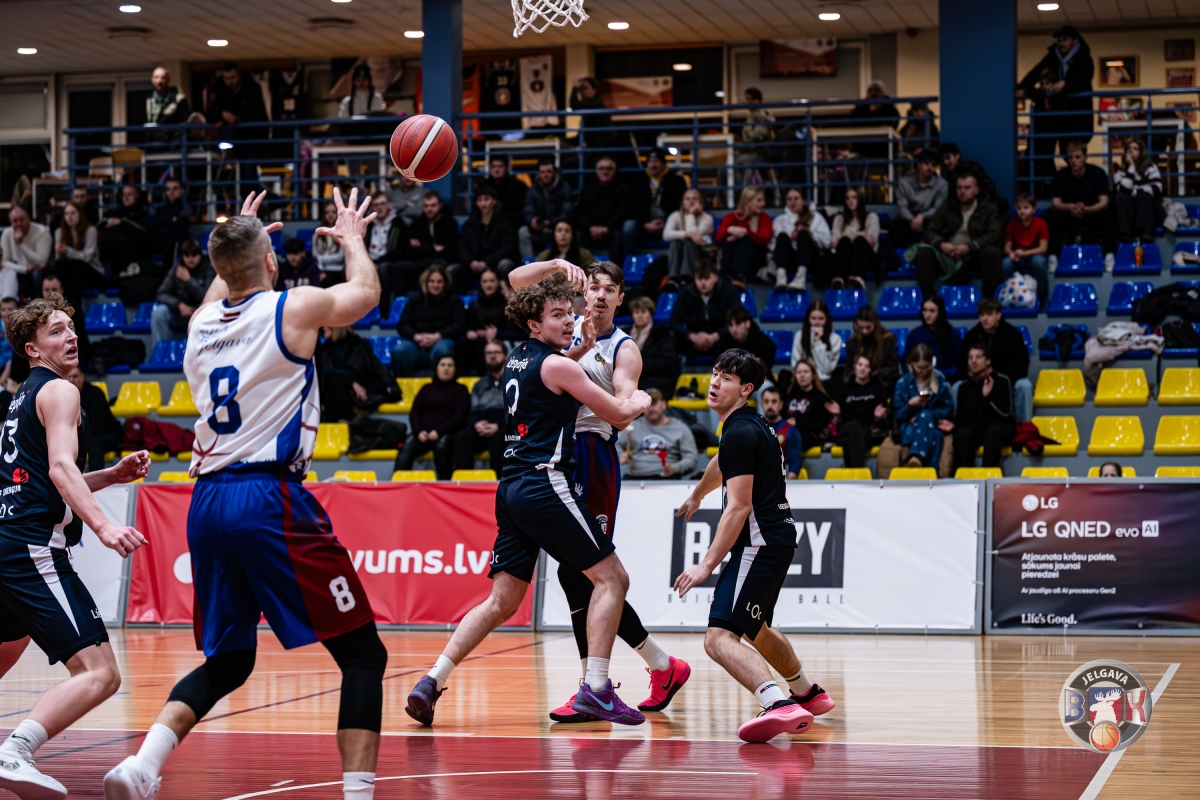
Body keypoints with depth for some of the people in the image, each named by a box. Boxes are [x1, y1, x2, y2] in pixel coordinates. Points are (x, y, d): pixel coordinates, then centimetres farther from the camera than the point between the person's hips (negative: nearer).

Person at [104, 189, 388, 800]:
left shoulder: (202, 322, 13)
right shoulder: (297, 307, 0)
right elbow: (366, 292, 22)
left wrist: (237, 241, 56)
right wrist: (352, 238, 41)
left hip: (207, 501, 6)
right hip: (271, 498, -6)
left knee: (227, 663, 20)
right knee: (363, 654, 3)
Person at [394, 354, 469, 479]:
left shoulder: (460, 390, 15)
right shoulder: (427, 389, 24)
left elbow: (460, 415, 0)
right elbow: (414, 413, 15)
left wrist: (439, 431, -16)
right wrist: (419, 431, -8)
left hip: (447, 433, -2)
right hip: (423, 433, 2)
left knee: (442, 445, -39)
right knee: (407, 447, -30)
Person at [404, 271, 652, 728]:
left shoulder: (517, 357, 16)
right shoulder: (557, 365, -7)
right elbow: (619, 415, -1)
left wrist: (561, 272, 31)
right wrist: (639, 402, 20)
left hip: (512, 489, 8)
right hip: (545, 485, -8)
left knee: (502, 602, 9)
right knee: (612, 578, 0)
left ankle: (432, 682, 0)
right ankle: (595, 688, -9)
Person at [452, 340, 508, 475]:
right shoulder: (480, 385, 26)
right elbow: (472, 413, 19)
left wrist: (498, 426, -17)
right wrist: (476, 424, -7)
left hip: (505, 430, -4)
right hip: (483, 430, 4)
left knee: (498, 439, -39)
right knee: (461, 437, -27)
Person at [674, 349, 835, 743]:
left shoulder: (740, 432, -14)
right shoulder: (749, 425, 16)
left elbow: (739, 507, -20)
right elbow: (723, 465, 39)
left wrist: (707, 565, -19)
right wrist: (696, 496, 57)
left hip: (759, 543, -10)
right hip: (778, 538, 10)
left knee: (719, 638, -22)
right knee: (755, 629, 31)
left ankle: (780, 705, -40)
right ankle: (808, 693, 46)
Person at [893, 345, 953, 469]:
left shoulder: (940, 380, 10)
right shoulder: (902, 383, 6)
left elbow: (948, 410, 6)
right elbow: (898, 415, 5)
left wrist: (924, 417, -8)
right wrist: (910, 405, -17)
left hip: (933, 424, 1)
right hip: (909, 427, -1)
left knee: (925, 416, -37)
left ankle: (916, 458, -53)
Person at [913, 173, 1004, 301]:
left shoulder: (989, 209, 6)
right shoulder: (947, 207, 13)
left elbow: (994, 236, -8)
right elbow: (930, 232, 5)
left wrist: (969, 247, -24)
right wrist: (941, 245, -20)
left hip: (974, 255, -2)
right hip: (948, 255, 2)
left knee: (992, 253, -34)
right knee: (924, 253, -26)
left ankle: (988, 299, -29)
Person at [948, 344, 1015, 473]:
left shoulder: (1002, 381, -1)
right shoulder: (964, 387, 9)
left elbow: (1005, 412, -9)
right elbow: (961, 416, 11)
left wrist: (988, 396, -18)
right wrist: (953, 426, -11)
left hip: (1001, 428, -3)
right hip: (976, 429, 3)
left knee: (993, 433, -37)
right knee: (962, 434, -31)